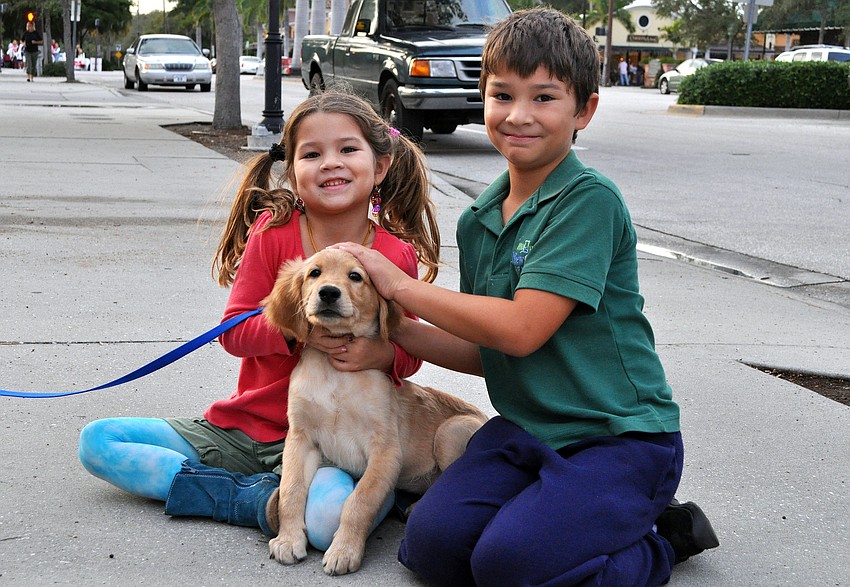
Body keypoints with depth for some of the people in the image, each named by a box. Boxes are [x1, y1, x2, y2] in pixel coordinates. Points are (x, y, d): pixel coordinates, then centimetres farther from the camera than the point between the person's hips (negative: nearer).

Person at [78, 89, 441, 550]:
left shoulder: (397, 256, -7)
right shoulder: (274, 232, -5)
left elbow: (408, 354, 6)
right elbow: (234, 331, -4)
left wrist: (384, 355, -18)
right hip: (242, 424, 4)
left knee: (332, 520, -39)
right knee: (96, 441, -6)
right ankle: (258, 498, -10)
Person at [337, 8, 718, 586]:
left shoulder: (590, 201, -16)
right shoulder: (479, 220, 8)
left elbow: (520, 330, -23)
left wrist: (401, 287, -13)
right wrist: (392, 329, -2)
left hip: (618, 436, -6)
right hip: (525, 429, 7)